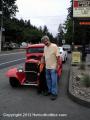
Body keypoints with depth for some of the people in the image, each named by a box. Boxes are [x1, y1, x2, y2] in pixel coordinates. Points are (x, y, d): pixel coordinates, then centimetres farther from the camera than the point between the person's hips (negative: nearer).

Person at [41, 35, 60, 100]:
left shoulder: (54, 46, -14)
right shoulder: (45, 47, 8)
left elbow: (58, 57, -16)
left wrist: (57, 66, -18)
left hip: (53, 67, -7)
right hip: (47, 67, 7)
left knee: (54, 81, -1)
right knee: (48, 80, 16)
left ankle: (54, 93, 9)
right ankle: (50, 91, 31)